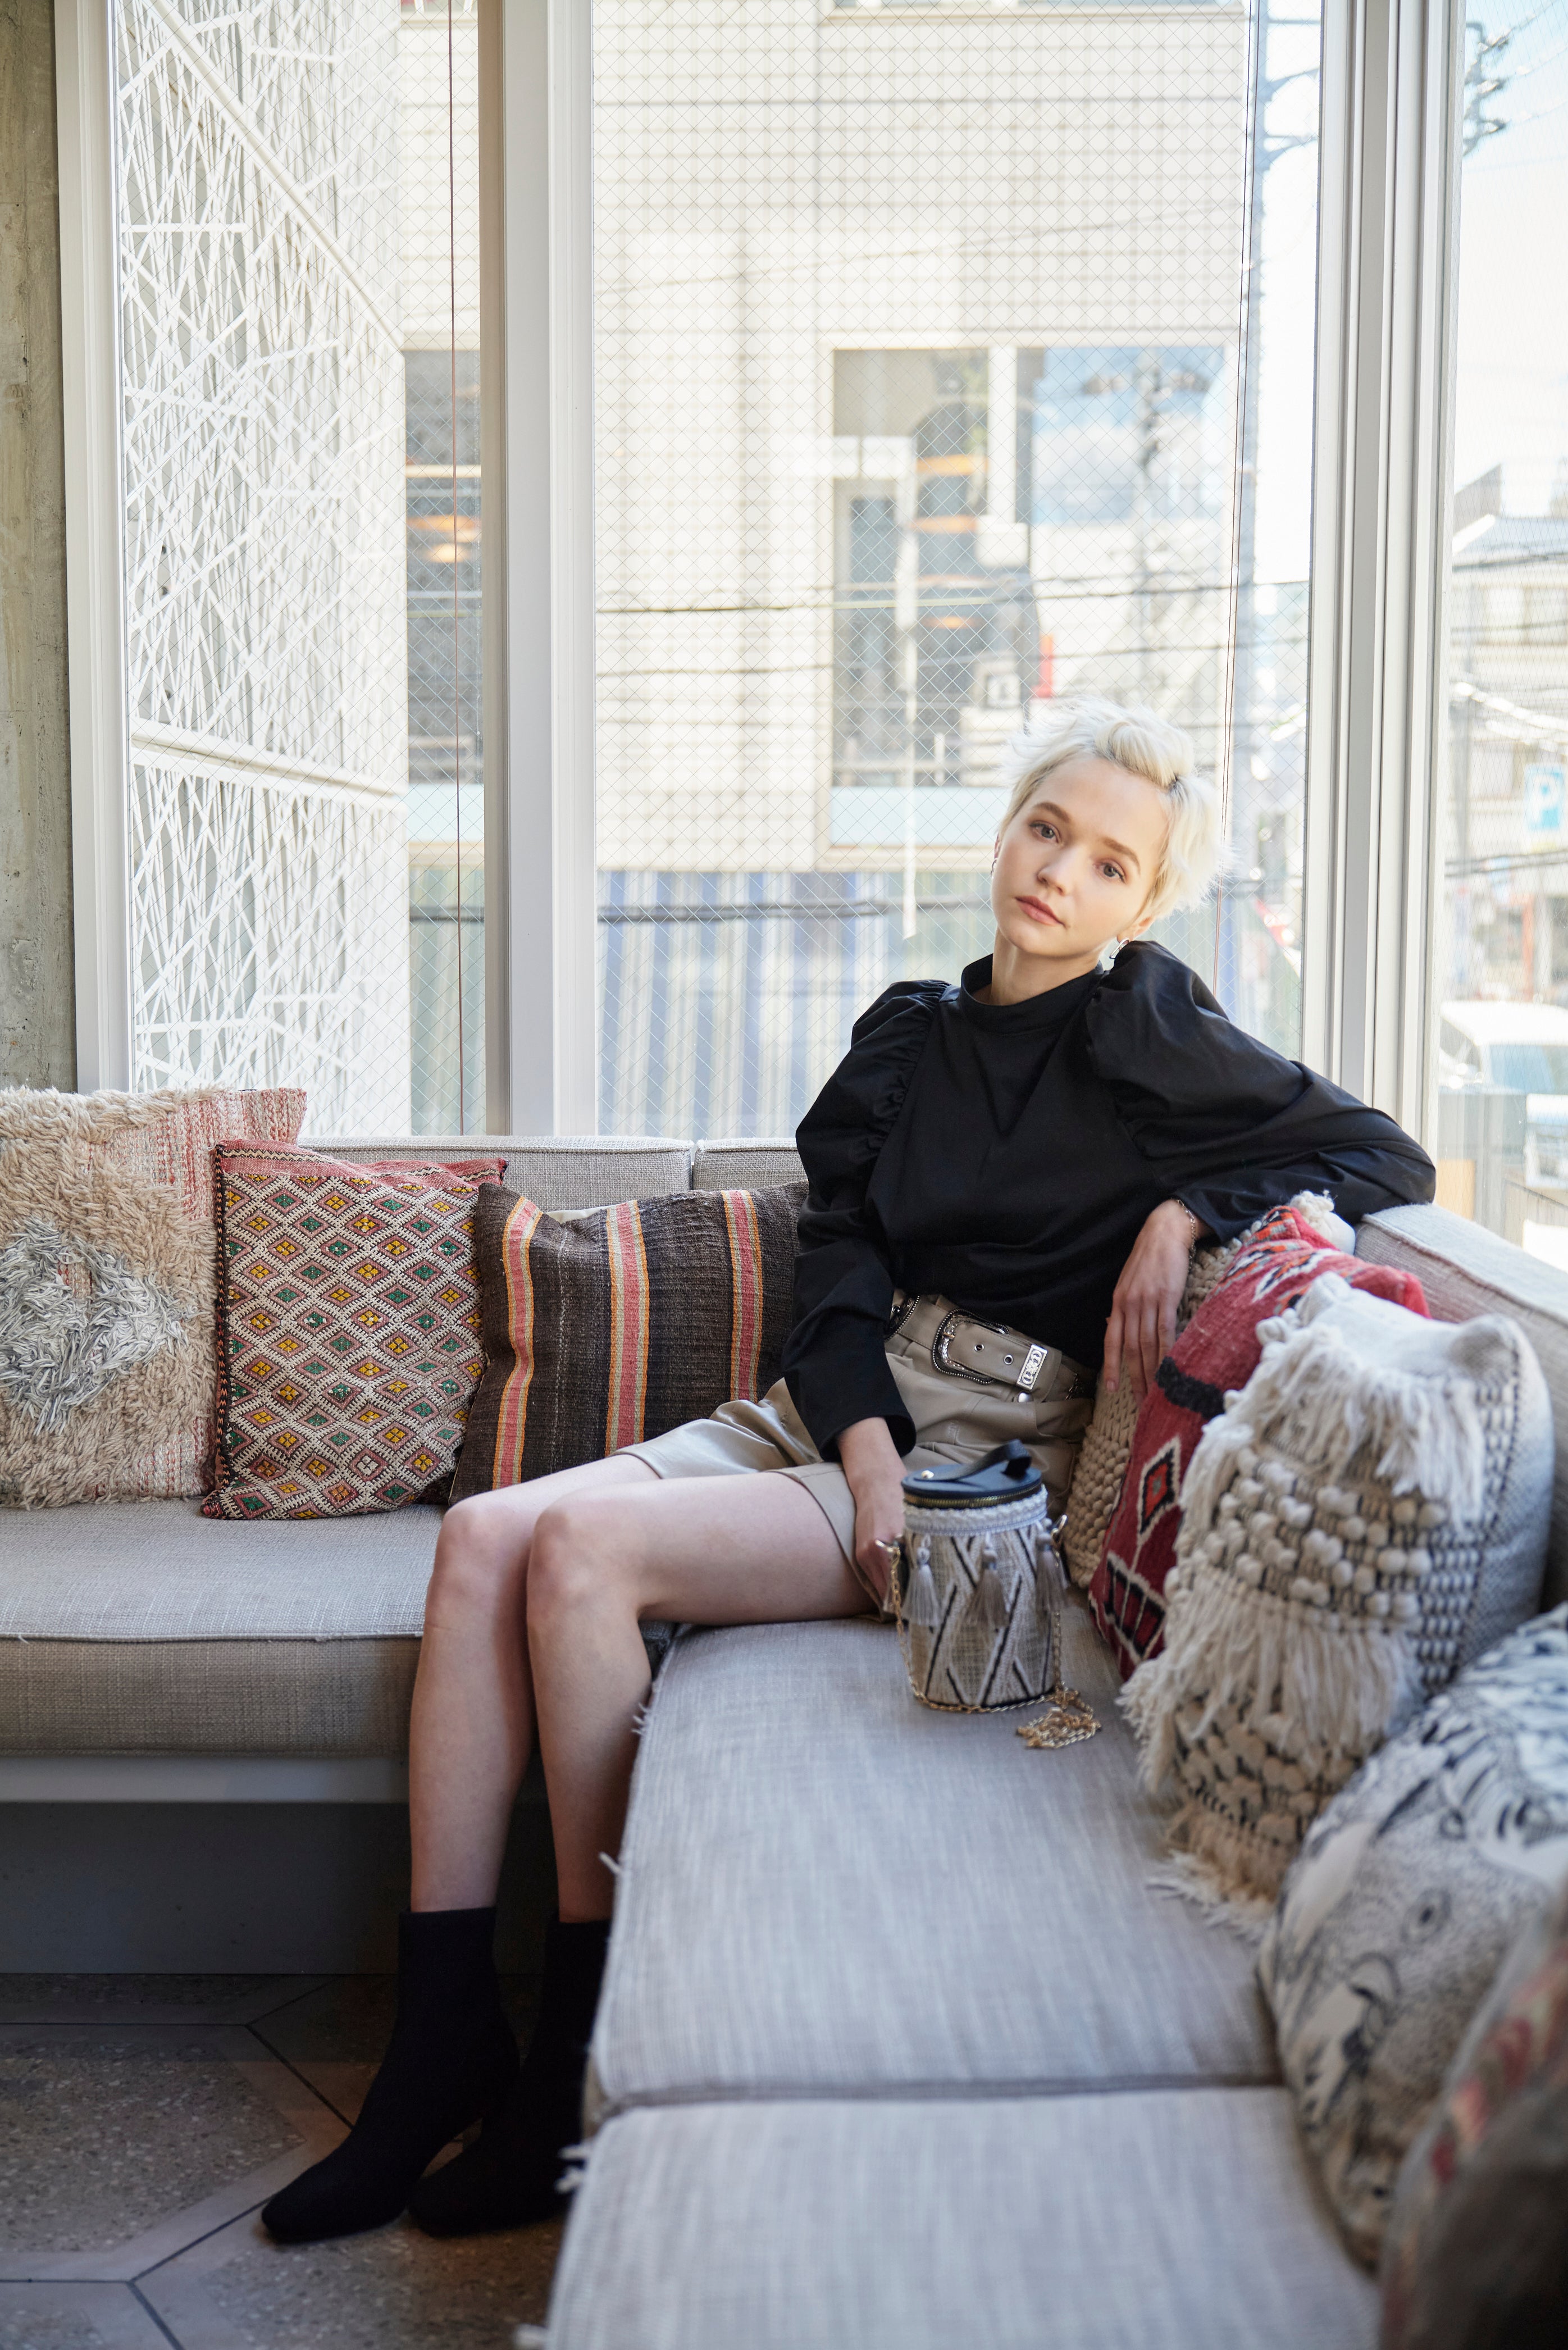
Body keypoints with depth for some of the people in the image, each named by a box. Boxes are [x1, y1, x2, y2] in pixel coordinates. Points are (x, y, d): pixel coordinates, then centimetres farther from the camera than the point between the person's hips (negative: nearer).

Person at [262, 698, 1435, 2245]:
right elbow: (836, 1268, 5)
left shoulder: (1151, 1039, 1)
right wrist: (868, 1454, -12)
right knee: (488, 1535, -16)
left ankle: (580, 2061, -11)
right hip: (838, 1414, 6)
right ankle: (443, 2041, -12)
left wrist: (1183, 1212, -13)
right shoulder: (905, 1038, 15)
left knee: (585, 1552, -25)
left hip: (990, 1459, -6)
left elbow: (1386, 1158, 0)